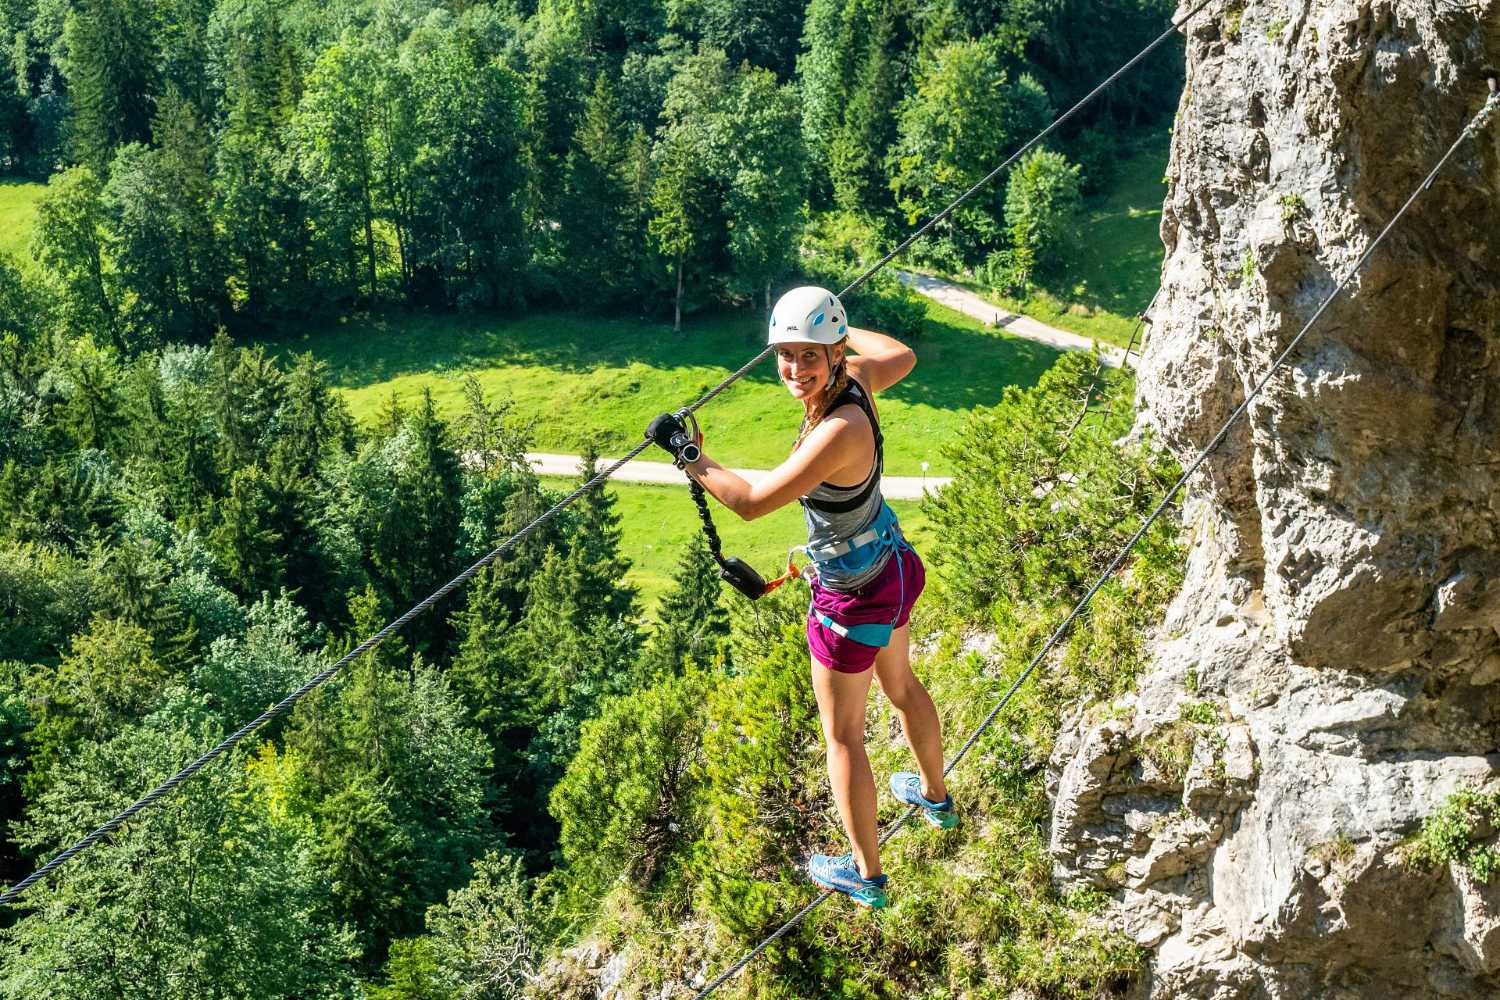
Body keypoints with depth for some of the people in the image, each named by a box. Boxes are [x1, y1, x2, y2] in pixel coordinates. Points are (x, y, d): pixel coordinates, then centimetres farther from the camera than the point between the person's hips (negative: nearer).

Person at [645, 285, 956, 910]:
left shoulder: (840, 431, -37)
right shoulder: (855, 378, -13)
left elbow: (751, 501, -36)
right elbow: (902, 356, 11)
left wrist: (686, 454, -25)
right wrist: (844, 328, 21)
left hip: (854, 600, -9)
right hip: (893, 567, 9)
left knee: (842, 734, 11)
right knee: (900, 685, 32)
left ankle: (867, 876, 27)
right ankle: (935, 798, 57)